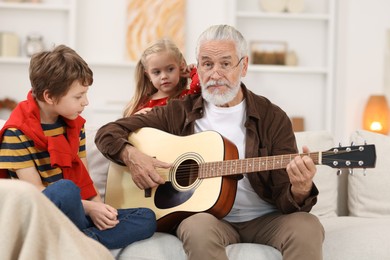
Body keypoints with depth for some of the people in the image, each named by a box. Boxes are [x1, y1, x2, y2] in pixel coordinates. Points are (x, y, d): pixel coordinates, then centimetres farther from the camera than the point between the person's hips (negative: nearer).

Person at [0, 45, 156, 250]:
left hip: (78, 213, 7)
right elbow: (35, 192, -15)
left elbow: (83, 177, 12)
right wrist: (89, 208, -20)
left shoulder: (74, 124, 11)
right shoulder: (17, 133, -10)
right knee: (65, 189, -40)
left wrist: (99, 208, -8)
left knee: (147, 218, -8)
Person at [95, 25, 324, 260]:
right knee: (199, 227, -37)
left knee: (307, 228, -32)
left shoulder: (273, 118, 2)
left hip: (264, 219, 0)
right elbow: (108, 133, 10)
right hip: (205, 214, 0)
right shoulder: (180, 112, 6)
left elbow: (284, 197, -3)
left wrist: (299, 191, -28)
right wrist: (131, 155, -12)